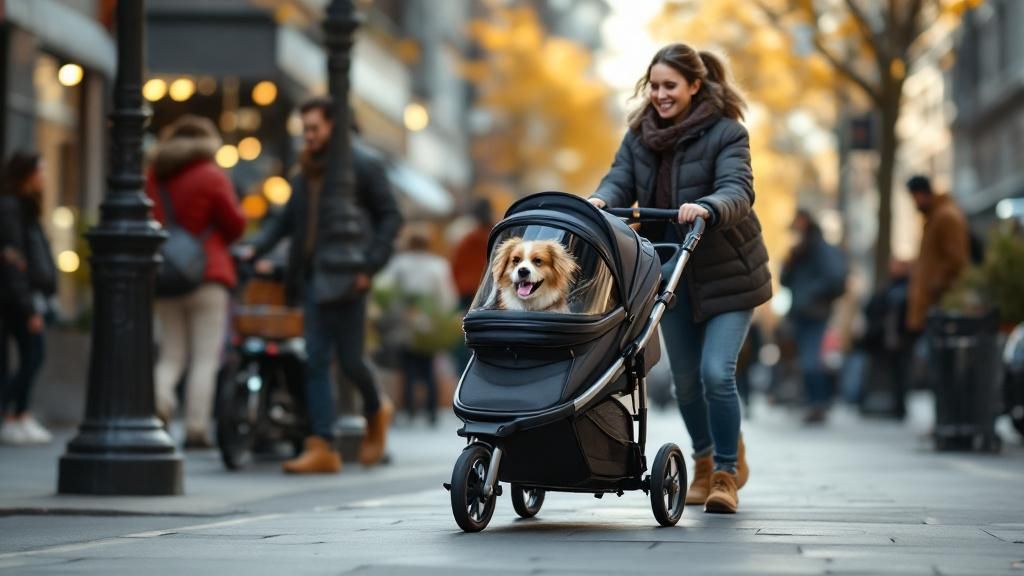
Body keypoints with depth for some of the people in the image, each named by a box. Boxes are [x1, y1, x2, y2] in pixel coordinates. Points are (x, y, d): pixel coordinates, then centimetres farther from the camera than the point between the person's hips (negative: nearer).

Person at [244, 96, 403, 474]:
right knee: (315, 363, 0)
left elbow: (390, 216, -3)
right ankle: (322, 449, 0)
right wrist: (257, 247, 0)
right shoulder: (307, 171, 17)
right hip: (313, 278, 6)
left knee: (349, 360, -2)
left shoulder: (363, 164, -2)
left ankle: (376, 412, 30)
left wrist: (370, 265, -11)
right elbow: (287, 217, 17)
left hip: (346, 279, -6)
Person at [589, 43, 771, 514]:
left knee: (716, 373, -15)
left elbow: (738, 191, -27)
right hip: (671, 273, 5)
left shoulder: (725, 133, -13)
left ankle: (726, 474, 0)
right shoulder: (639, 135, 3)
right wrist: (600, 201, -29)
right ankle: (705, 461, 34)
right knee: (685, 378, 11)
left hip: (727, 272, -5)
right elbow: (620, 181, -5)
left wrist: (706, 208, -48)